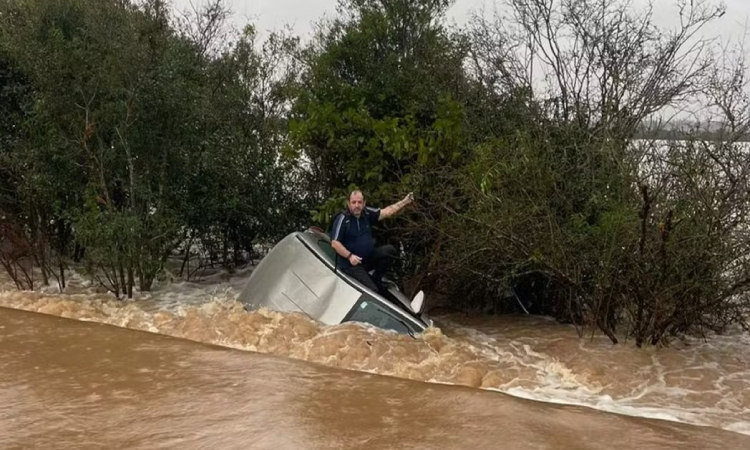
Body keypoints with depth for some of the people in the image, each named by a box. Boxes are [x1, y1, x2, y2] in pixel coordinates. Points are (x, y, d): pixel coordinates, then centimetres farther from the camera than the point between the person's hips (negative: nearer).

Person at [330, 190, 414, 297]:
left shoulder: (366, 213, 1)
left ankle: (376, 279, 1)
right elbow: (335, 243, -16)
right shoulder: (342, 219, -16)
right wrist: (349, 256, -24)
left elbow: (386, 212, 2)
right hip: (351, 264, -7)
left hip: (369, 258, 7)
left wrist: (404, 202, -7)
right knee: (372, 290, -24)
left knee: (390, 250, -14)